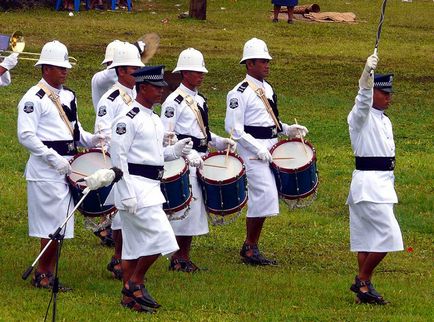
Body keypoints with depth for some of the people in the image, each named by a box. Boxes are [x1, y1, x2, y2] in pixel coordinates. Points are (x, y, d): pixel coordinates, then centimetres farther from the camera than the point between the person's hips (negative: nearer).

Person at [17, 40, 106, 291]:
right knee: (53, 225, -9)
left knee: (60, 227, 8)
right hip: (46, 171, -8)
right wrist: (55, 159, -19)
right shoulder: (34, 99, -8)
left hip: (66, 168, 8)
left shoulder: (68, 96, 17)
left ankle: (48, 273, 14)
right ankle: (43, 275, 0)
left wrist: (91, 140, 3)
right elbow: (26, 136, -14)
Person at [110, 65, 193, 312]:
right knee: (160, 236, -14)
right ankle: (136, 282, -2)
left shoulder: (155, 120, 15)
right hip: (134, 187, -9)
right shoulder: (129, 119, -13)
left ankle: (130, 296, 14)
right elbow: (118, 157, -17)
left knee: (136, 243, 11)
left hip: (151, 187, 9)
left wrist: (175, 151, 3)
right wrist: (127, 194, -21)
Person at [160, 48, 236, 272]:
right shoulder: (174, 101, -10)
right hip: (183, 163, -8)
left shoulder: (199, 100, 16)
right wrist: (187, 155, -23)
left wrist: (221, 142, 9)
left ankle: (185, 257, 16)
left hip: (199, 160, 8)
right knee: (185, 208, -8)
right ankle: (177, 260, -1)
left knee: (193, 211, 10)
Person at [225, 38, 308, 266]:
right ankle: (250, 249, -4)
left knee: (266, 198, 9)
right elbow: (233, 128, -15)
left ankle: (250, 247, 17)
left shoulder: (267, 89, 15)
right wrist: (258, 149, -20)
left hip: (271, 148, 9)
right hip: (253, 152, -9)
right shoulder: (240, 93, -11)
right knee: (264, 196, -14)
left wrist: (287, 130, 9)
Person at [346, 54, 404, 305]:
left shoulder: (385, 121, 17)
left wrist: (390, 185, 23)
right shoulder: (361, 117, -10)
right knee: (388, 235, -13)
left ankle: (364, 288, 10)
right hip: (368, 182, -9)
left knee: (369, 238, 9)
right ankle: (362, 281, -3)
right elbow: (364, 98, -31)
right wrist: (368, 71, -49)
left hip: (383, 183, 9)